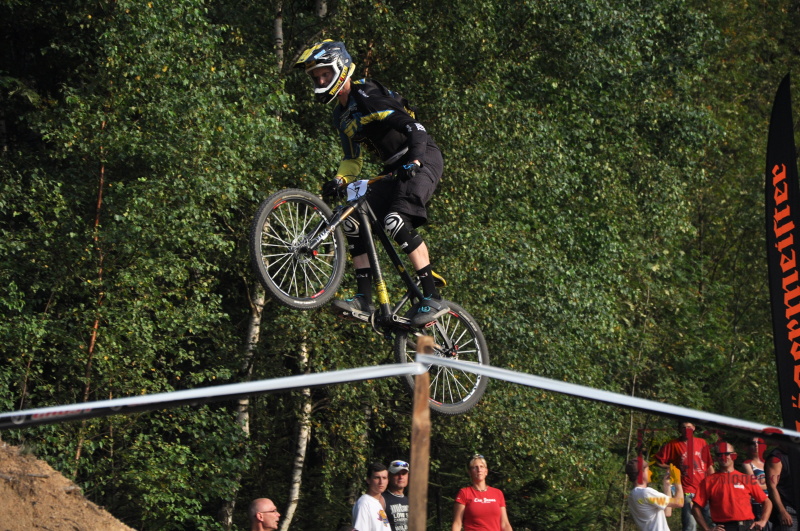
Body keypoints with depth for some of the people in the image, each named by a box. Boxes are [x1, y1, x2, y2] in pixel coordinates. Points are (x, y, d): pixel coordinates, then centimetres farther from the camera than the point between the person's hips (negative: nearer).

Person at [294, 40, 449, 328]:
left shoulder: (367, 96, -15)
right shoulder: (342, 115, 14)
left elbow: (415, 129, -22)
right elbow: (352, 159, 18)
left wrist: (413, 163, -37)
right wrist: (339, 180, -2)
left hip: (423, 159, -9)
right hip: (396, 169, 9)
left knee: (396, 220, -28)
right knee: (354, 223, -3)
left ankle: (432, 298, -24)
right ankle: (364, 300, -6)